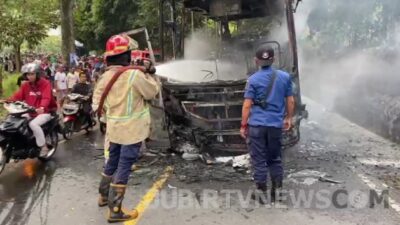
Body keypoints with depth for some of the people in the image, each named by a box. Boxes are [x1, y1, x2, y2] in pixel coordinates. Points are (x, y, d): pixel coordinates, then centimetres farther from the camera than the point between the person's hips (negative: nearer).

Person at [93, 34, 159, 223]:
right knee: (124, 167, -2)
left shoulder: (106, 76, 1)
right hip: (132, 129, -7)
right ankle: (115, 210, 3)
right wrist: (147, 75, 4)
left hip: (115, 128, 7)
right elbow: (152, 92, -8)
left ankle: (104, 196, 40)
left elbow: (97, 100, 9)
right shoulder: (135, 74, -20)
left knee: (112, 162, 22)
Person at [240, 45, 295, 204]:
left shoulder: (253, 79, -5)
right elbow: (290, 101, 9)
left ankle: (261, 191, 10)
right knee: (275, 158, 17)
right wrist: (288, 118, 22)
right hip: (276, 124, 3)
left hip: (257, 124, -3)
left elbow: (247, 105, -7)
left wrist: (243, 125, -1)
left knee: (259, 159, 5)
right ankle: (278, 188, 20)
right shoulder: (285, 77, 4)